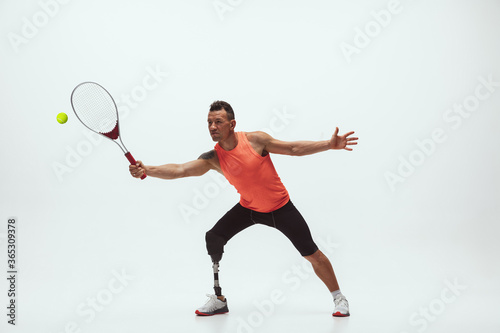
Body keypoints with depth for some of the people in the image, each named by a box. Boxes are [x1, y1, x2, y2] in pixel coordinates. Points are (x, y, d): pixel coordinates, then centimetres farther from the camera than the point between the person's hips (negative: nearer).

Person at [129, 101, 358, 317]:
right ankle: (219, 300, 7)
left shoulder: (255, 139, -21)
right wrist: (146, 170, -40)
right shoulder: (212, 158, -15)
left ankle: (338, 297, 20)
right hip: (248, 207, 3)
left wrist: (329, 144, -17)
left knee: (311, 254, -4)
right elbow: (180, 170, -26)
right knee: (213, 238, -9)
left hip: (280, 207, -3)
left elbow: (294, 148, -12)